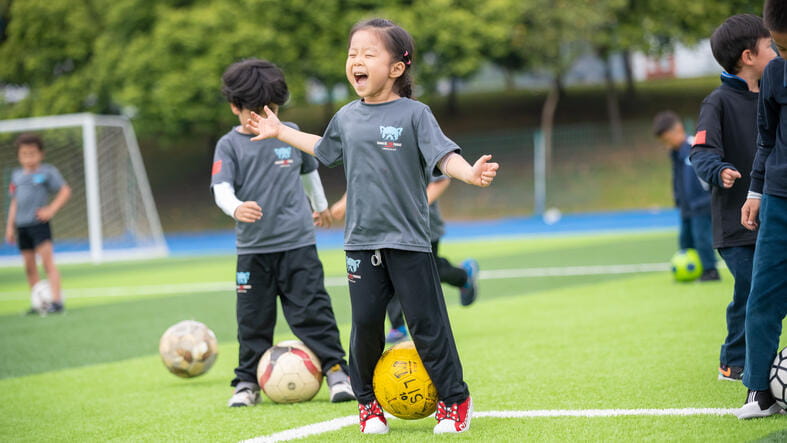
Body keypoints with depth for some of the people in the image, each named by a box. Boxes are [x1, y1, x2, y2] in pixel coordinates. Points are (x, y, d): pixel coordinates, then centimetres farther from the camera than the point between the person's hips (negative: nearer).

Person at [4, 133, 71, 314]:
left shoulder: (47, 172, -2)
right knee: (29, 267, 7)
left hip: (39, 223, -6)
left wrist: (51, 209, -11)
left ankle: (56, 300, -15)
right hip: (22, 225, 6)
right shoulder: (17, 175, 13)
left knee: (48, 261, -13)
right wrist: (10, 225, 16)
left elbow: (65, 191, -3)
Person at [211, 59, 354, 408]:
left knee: (311, 310, -2)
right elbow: (221, 188, -13)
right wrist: (236, 208, -35)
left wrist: (320, 205, 37)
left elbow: (308, 170, 24)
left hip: (297, 243, 1)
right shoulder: (229, 145, -1)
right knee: (253, 319, 5)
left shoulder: (291, 134, 7)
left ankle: (336, 370, 3)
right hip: (253, 247, 0)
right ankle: (248, 382, 15)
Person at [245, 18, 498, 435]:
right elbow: (323, 148, 29)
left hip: (408, 242, -4)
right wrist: (280, 131, 34)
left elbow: (443, 154, -15)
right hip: (361, 242, 4)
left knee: (426, 323, 0)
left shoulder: (414, 114, -6)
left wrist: (470, 173, -34)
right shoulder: (347, 117, 9)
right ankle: (367, 401, 19)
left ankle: (454, 400, 12)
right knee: (365, 323, 5)